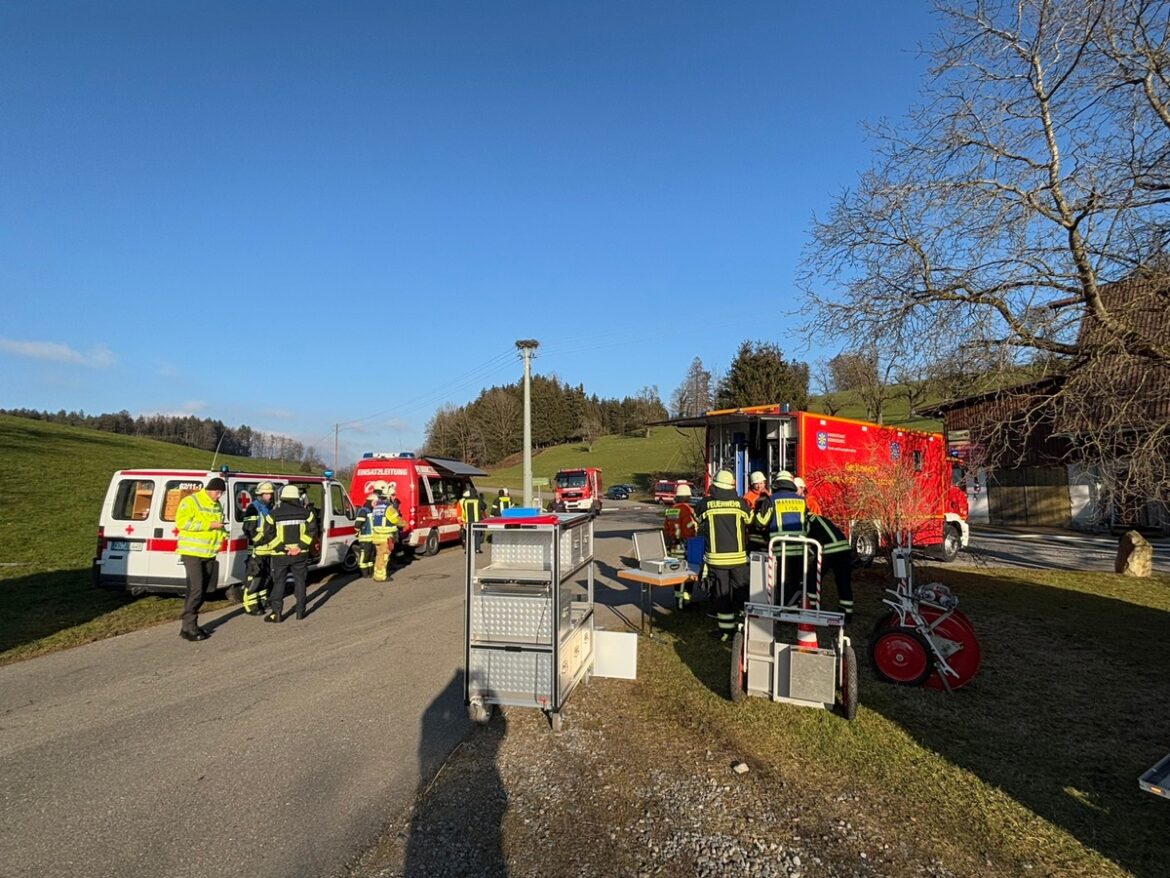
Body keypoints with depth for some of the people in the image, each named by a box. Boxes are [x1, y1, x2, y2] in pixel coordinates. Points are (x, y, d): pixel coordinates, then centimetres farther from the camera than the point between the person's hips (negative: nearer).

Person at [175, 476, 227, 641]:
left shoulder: (217, 506, 15)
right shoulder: (190, 501, -9)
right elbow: (181, 522, -20)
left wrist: (222, 534, 4)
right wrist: (209, 525, -22)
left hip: (209, 554, 8)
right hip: (192, 553, -8)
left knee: (203, 590, 10)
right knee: (195, 589, -10)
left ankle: (191, 624, 21)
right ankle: (188, 628, -4)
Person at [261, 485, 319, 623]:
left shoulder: (274, 514, -4)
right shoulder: (306, 513, 0)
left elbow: (268, 535, -10)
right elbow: (312, 531, -8)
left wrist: (282, 549, -11)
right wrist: (300, 547, -12)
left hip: (280, 555, -1)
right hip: (300, 554, 1)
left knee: (278, 582, 8)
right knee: (300, 581, 12)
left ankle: (276, 612, 5)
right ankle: (300, 611, 14)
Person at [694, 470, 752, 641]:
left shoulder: (705, 504, -3)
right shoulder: (740, 503, -3)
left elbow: (697, 526, 12)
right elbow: (751, 523, 9)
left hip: (716, 556, 0)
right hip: (738, 556, 0)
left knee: (722, 591, 7)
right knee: (742, 590, 10)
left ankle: (726, 629, 13)